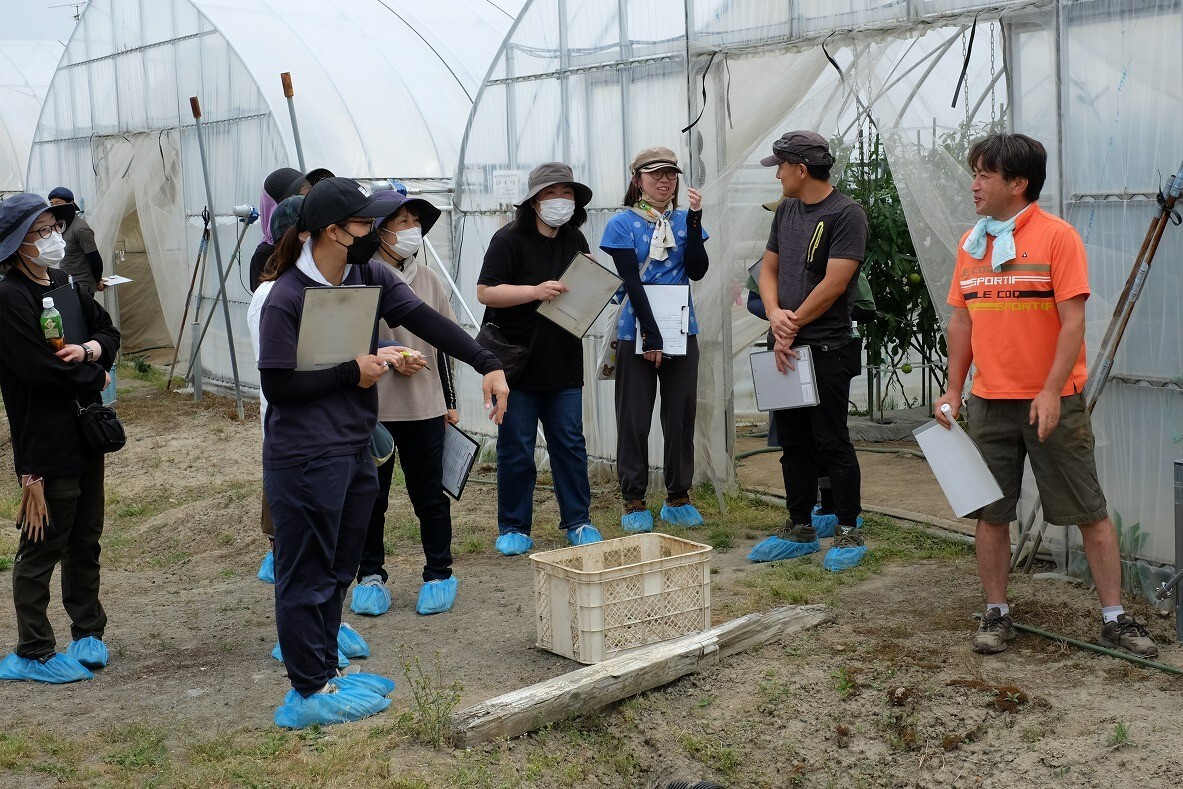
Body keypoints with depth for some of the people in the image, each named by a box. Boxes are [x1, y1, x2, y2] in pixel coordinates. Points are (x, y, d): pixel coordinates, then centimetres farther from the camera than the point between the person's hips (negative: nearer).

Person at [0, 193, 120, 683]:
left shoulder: (64, 284, 9)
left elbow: (109, 331, 13)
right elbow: (40, 369, -24)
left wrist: (88, 350, -10)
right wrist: (97, 377, -8)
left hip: (85, 434, 8)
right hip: (45, 444, -8)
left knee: (86, 541, 18)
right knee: (41, 549, 2)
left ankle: (87, 631, 32)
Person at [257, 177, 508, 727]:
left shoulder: (370, 277, 4)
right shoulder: (286, 299, -17)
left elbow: (427, 322, -1)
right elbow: (278, 386, -16)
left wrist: (489, 366, -11)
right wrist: (352, 373, -15)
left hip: (355, 451, 8)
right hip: (305, 459, -8)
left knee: (337, 572, 17)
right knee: (307, 574, 2)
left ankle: (323, 674, 31)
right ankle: (309, 694, 13)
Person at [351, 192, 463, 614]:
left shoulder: (428, 279, 9)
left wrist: (450, 400, 16)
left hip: (425, 406, 3)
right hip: (370, 408, -3)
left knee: (430, 495, 8)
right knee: (370, 496, 8)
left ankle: (439, 574, 21)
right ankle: (370, 575, 23)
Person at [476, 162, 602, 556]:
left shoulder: (575, 240, 11)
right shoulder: (510, 239, -8)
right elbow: (485, 292, -14)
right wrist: (536, 291, -24)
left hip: (564, 363, 5)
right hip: (518, 362, -5)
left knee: (570, 443, 7)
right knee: (516, 448, 2)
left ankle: (578, 520, 18)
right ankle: (513, 528, 13)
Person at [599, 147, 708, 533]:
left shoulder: (684, 221, 8)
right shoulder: (623, 224, -3)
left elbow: (697, 271, -4)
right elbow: (631, 283, -9)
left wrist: (694, 219, -12)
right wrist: (651, 335, -15)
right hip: (637, 333, -3)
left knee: (681, 416, 7)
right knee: (635, 419, 1)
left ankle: (678, 498, 17)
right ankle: (634, 501, 8)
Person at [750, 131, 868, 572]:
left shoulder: (846, 214, -11)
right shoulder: (786, 211, 14)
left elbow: (833, 284, -17)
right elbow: (768, 269, 14)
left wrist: (792, 324, -10)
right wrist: (775, 315, -5)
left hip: (826, 349, -8)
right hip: (785, 349, 8)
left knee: (831, 444, -2)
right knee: (793, 444, 13)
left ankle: (848, 534, 8)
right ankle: (800, 531, 23)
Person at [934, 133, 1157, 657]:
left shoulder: (1057, 236, -8)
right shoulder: (970, 243, 9)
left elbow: (1073, 320, -13)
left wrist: (1051, 392, -19)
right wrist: (953, 391, 8)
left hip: (1052, 403, -5)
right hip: (989, 403, 5)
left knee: (1089, 512, 2)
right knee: (991, 513, 8)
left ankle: (1114, 618, 11)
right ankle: (997, 614, 20)